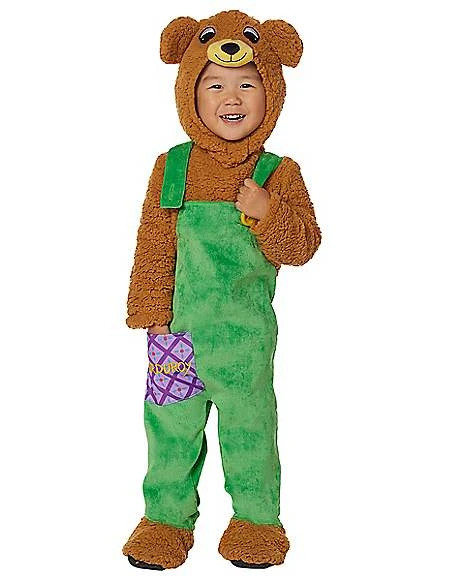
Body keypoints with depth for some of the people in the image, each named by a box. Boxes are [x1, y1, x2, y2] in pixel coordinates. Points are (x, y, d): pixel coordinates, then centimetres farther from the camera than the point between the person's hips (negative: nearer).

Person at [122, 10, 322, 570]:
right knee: (171, 423, 11)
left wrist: (266, 212, -22)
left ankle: (257, 519, 30)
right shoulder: (171, 168, 0)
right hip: (178, 327, 1)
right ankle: (167, 516, 30)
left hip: (246, 332, -1)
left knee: (248, 424, 11)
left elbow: (302, 246, -6)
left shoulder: (279, 173, -2)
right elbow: (152, 247, 2)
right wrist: (151, 310, -4)